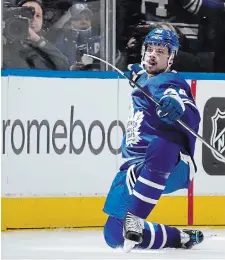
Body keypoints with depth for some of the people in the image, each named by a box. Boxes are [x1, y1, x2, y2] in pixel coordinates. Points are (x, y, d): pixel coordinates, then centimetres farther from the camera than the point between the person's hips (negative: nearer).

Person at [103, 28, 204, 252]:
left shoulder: (170, 84, -11)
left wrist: (178, 108, -52)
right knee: (114, 234, -3)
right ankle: (180, 238, 12)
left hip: (171, 168, -8)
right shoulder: (143, 78, 15)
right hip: (135, 168, 8)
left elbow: (192, 117, -33)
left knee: (162, 146, -45)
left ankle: (133, 219, -47)